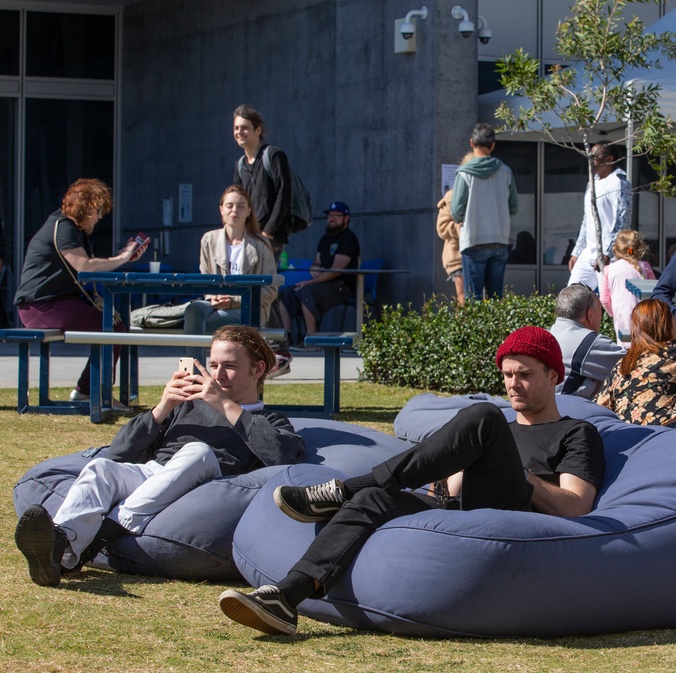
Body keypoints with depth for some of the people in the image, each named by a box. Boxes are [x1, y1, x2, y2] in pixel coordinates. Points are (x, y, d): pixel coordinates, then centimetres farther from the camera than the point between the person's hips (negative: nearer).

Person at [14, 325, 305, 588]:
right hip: (144, 473, 3)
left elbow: (283, 454, -2)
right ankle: (62, 544, -58)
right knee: (100, 467, -28)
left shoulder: (270, 423, 27)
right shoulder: (187, 405, 37)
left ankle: (104, 532, -50)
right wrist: (162, 410, 12)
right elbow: (119, 452, 26)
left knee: (199, 451, -35)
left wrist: (227, 406, 1)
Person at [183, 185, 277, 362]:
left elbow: (270, 291, -1)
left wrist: (234, 301, -13)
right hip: (217, 305, 3)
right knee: (194, 309, -34)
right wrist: (213, 298, -9)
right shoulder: (209, 240, 12)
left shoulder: (260, 245, 2)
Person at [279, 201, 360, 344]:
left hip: (343, 287, -9)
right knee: (285, 293, -5)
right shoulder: (325, 239, 21)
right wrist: (314, 270, -1)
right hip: (325, 284, 9)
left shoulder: (348, 238, -8)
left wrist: (310, 282, -18)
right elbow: (315, 265, 25)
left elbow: (336, 271, -17)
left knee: (305, 292, -32)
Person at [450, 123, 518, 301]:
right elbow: (514, 207, 8)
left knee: (473, 297, -1)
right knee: (496, 296, 8)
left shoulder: (465, 174, -9)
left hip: (474, 242, -3)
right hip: (500, 241, 3)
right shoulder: (505, 172, 1)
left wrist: (460, 219, 14)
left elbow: (456, 211, -8)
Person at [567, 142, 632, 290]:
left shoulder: (619, 184, -8)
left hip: (608, 257, -9)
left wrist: (607, 253, -21)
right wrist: (577, 252, 21)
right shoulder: (593, 184, 19)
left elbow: (621, 223, -15)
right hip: (588, 254, 9)